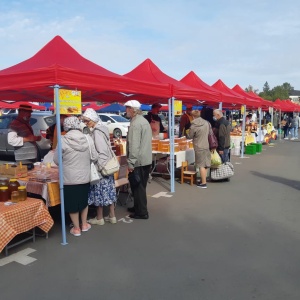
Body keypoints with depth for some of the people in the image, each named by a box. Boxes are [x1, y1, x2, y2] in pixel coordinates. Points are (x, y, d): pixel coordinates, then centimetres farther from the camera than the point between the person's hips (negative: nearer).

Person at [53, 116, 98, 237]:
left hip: (69, 178, -3)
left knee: (72, 203, 11)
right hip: (85, 177, 3)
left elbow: (56, 160, -4)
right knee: (84, 200, 22)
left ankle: (76, 228, 21)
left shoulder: (63, 141, -14)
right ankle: (84, 224, 32)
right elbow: (94, 157, -2)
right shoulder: (88, 139, -8)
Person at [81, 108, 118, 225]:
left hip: (100, 166, -9)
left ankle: (99, 218, 15)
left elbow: (101, 152, -22)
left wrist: (99, 167, -20)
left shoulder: (97, 132, -17)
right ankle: (112, 216, 20)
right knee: (108, 190, 12)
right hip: (107, 165, 9)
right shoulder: (101, 129, 11)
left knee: (99, 192, 3)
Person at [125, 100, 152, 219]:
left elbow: (134, 145, -24)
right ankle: (138, 207, 31)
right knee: (141, 186, 18)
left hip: (138, 161, -9)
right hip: (146, 159, 10)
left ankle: (142, 212, 8)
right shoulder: (144, 121, 14)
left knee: (137, 186, 0)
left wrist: (131, 163, -20)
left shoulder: (135, 123, -17)